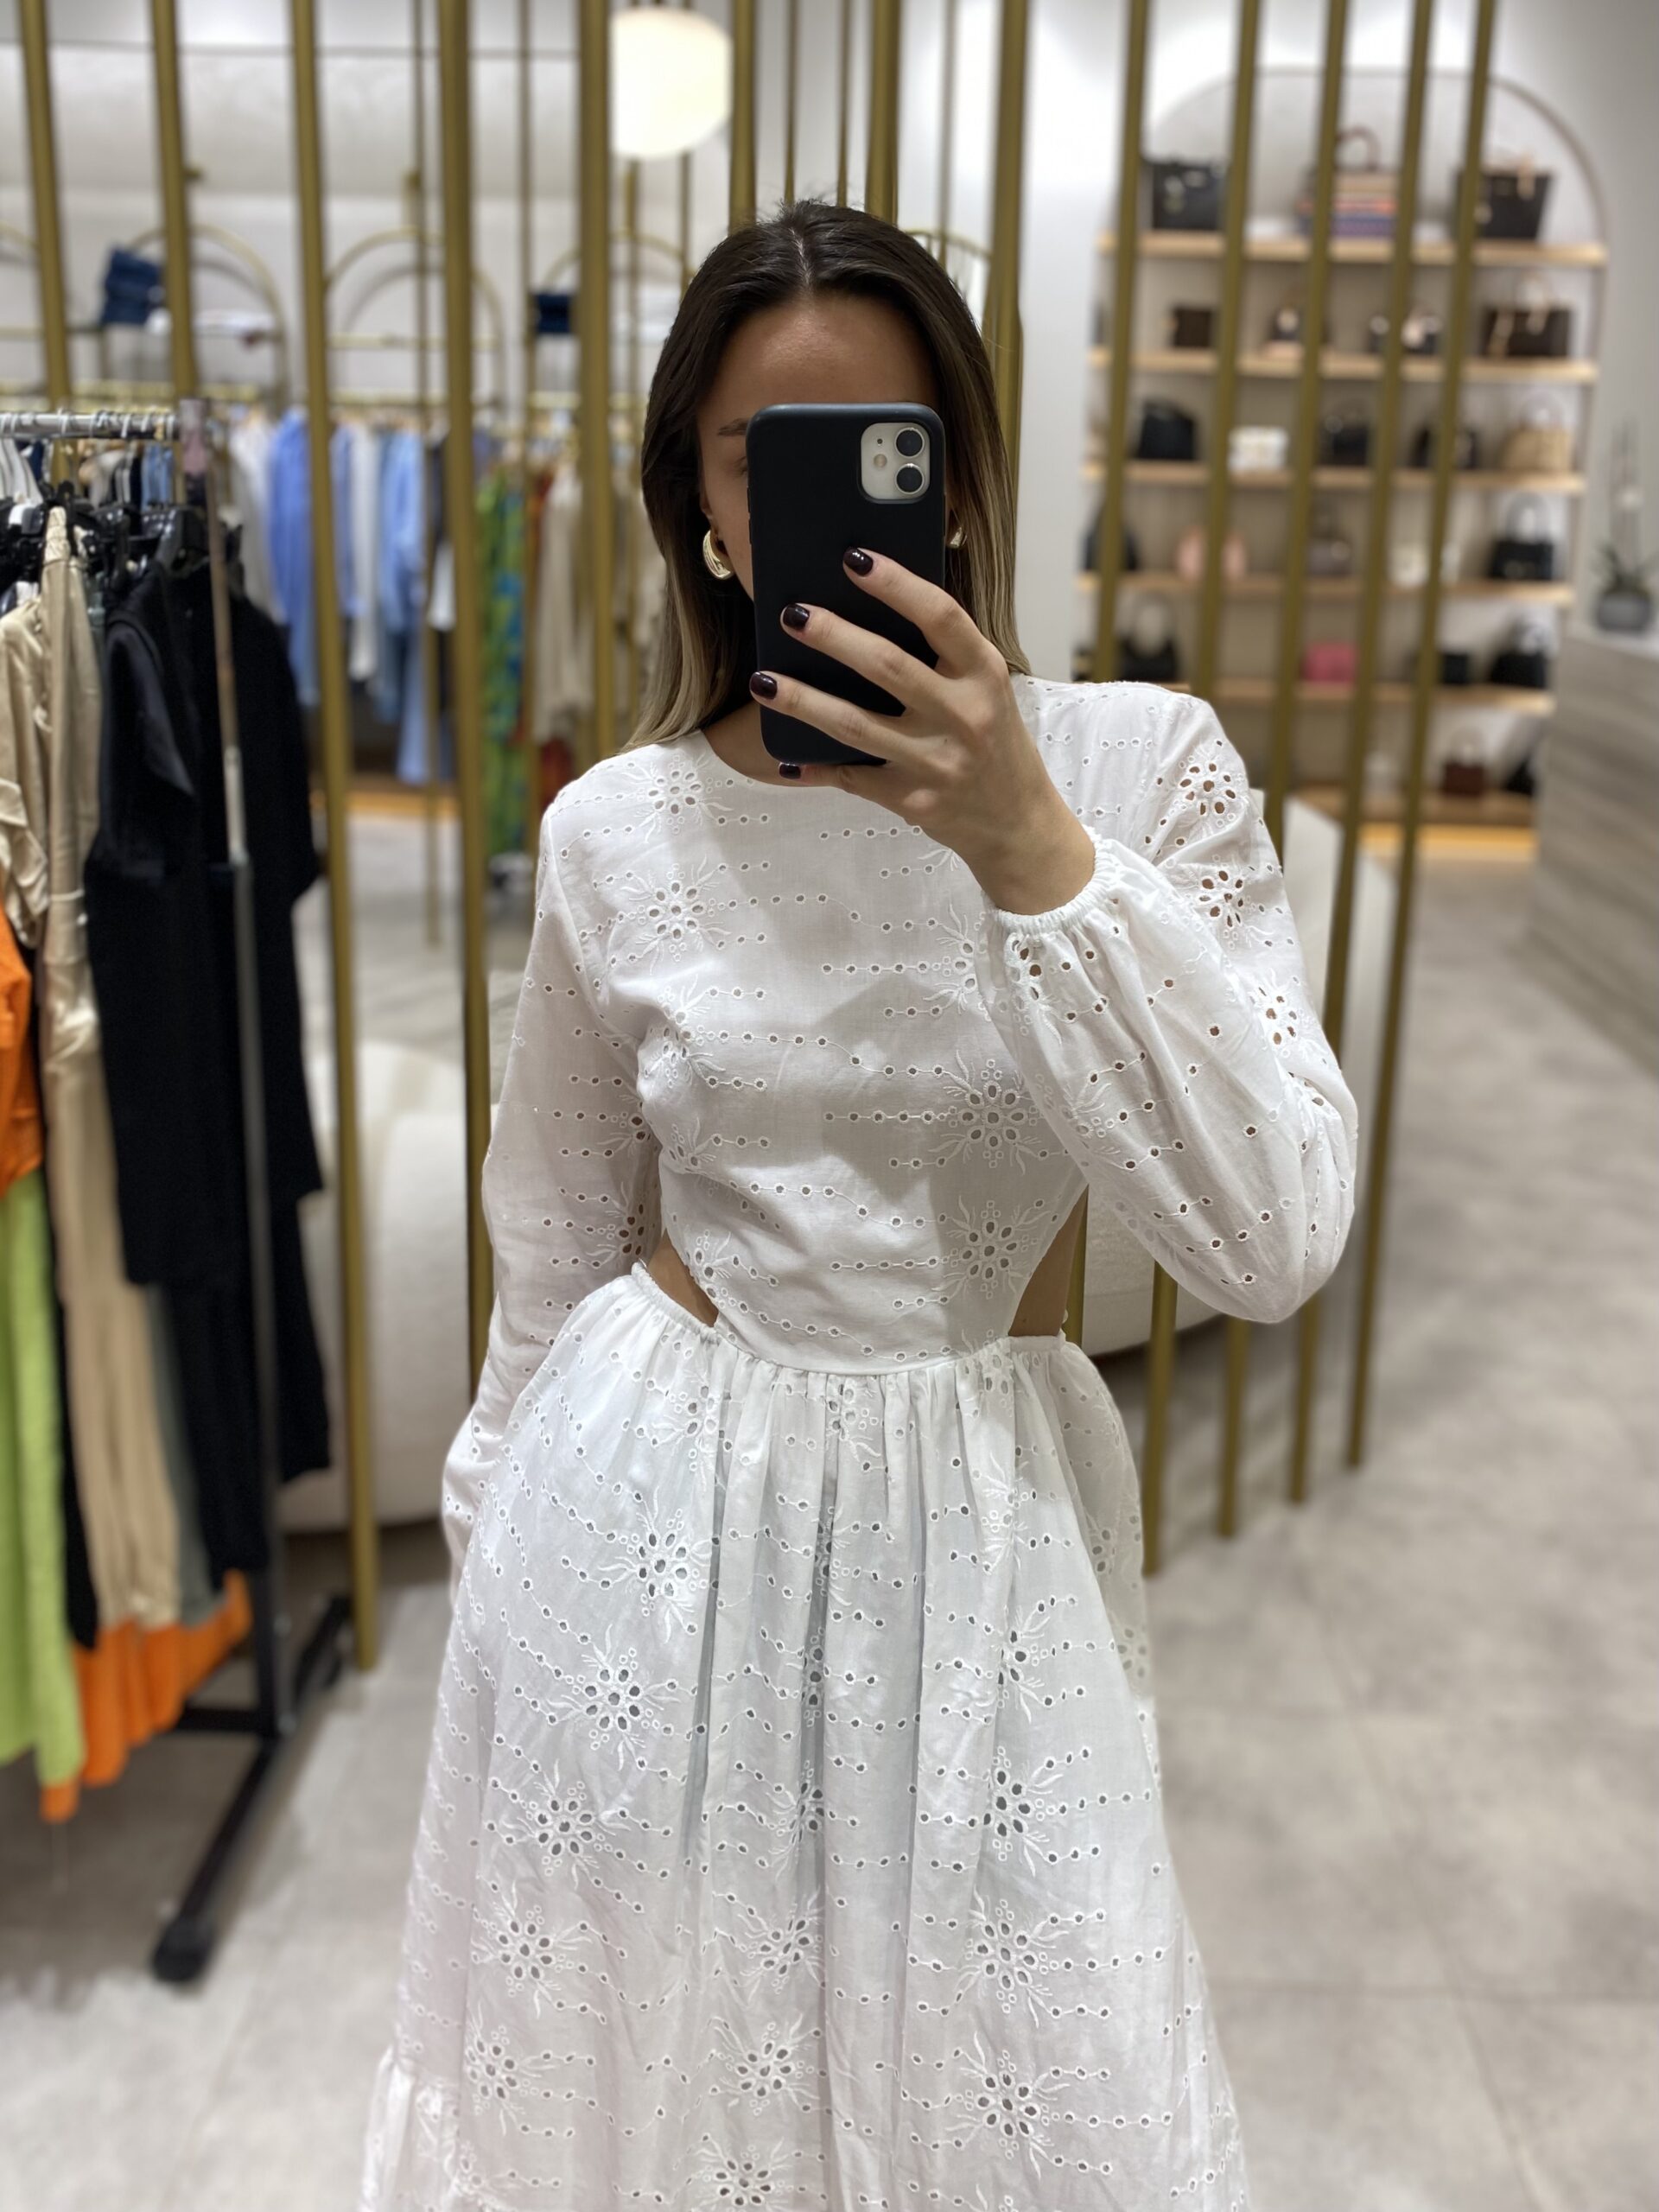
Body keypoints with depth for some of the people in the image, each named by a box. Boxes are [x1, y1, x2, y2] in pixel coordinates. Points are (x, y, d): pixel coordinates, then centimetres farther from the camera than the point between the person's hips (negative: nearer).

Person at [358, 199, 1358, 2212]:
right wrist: (499, 1517, 16)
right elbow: (555, 1239, 7)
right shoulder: (615, 833, -4)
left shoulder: (1141, 766, -9)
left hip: (980, 1516, 0)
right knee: (644, 2046, 19)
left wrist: (1030, 854, -26)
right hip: (654, 1499, 1)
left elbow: (1273, 1240, -19)